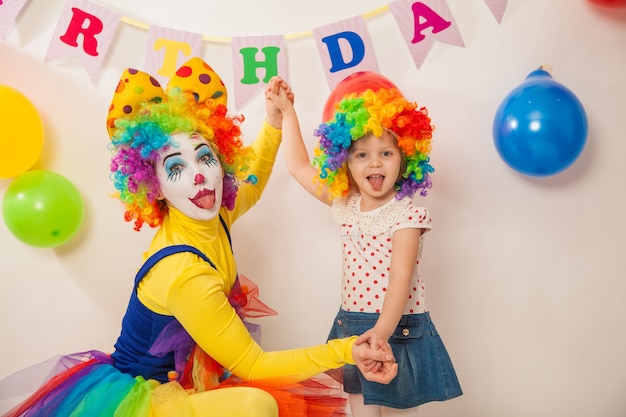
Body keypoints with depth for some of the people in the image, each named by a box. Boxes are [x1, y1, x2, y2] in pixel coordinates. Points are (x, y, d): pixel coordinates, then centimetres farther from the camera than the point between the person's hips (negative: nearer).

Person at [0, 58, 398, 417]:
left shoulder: (210, 217, -8)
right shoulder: (182, 273, -32)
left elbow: (251, 187, 15)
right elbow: (252, 364, -24)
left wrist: (273, 123, 5)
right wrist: (344, 350, -26)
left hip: (186, 379, 10)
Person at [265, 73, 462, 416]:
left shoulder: (407, 214, -14)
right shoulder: (346, 205, 2)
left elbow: (400, 277, -25)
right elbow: (298, 166, 11)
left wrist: (383, 330, -40)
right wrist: (287, 111, 15)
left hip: (396, 328, -5)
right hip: (352, 328, 6)